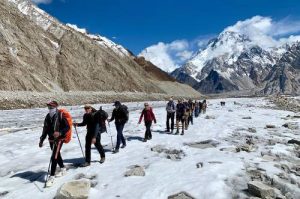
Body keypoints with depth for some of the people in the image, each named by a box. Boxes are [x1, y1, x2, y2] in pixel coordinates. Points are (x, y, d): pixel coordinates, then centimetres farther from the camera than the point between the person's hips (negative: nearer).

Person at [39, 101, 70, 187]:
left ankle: (52, 177, -3)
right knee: (57, 155, 20)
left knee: (54, 157, -10)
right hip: (51, 139, 7)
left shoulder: (61, 115, -13)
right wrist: (41, 140, 14)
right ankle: (63, 169, 40)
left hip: (59, 139, -7)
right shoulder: (48, 116, 6)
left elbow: (67, 127, -14)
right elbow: (45, 129, 14)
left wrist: (60, 133, -30)